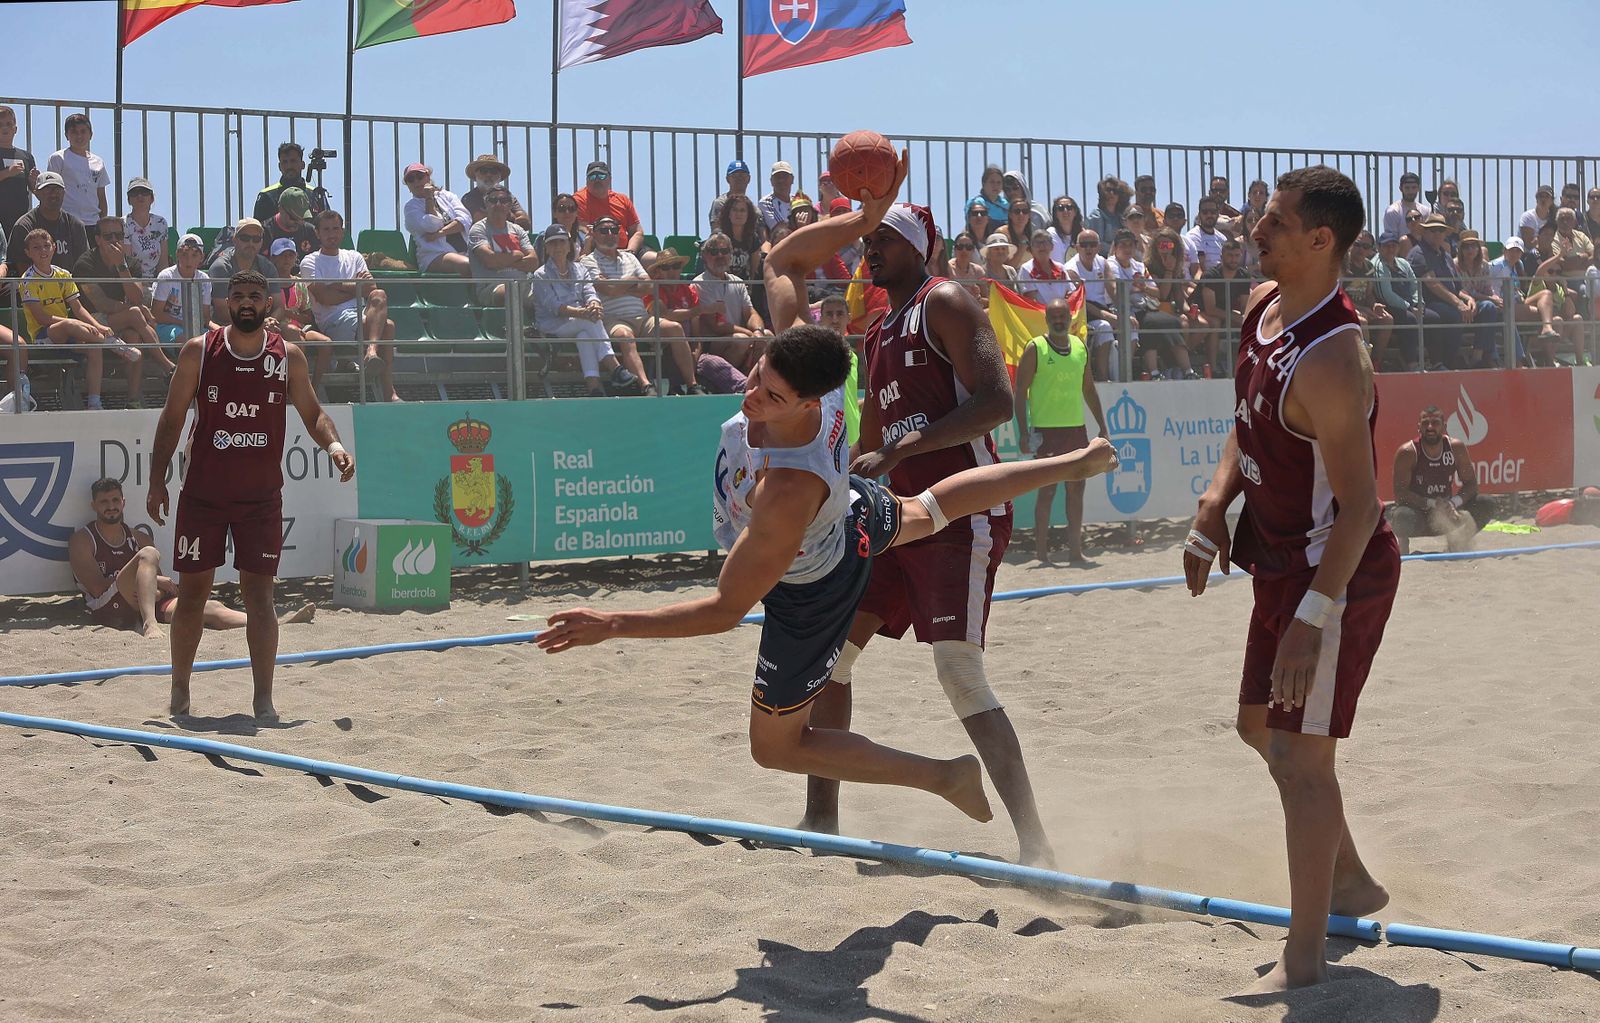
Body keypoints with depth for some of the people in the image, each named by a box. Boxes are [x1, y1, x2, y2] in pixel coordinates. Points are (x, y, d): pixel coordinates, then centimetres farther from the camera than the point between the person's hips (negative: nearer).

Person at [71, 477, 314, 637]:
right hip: (108, 610, -5)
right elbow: (97, 586, -6)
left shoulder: (139, 536, 25)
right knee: (149, 554, -29)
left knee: (210, 607, -20)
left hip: (144, 603, 5)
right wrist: (152, 579, -8)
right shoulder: (82, 539, 8)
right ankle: (149, 622, -49)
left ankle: (276, 624, -39)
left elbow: (159, 581, 20)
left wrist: (158, 584, -7)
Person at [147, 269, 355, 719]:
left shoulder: (288, 357, 1)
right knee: (192, 592, 6)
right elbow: (172, 418, 2)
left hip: (262, 496, 0)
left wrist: (333, 445, -15)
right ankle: (180, 690, 20)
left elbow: (312, 413, 7)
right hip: (203, 493, 0)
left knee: (259, 595, -2)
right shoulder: (199, 351, -2)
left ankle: (263, 698, 2)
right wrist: (157, 481, -2)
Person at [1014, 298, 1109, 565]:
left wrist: (1102, 426, 15)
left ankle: (1075, 550, 9)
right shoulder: (1035, 348, -5)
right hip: (1046, 430, -5)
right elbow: (1020, 392, -7)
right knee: (1047, 489, -4)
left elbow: (1089, 389, 19)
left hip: (1077, 429, 5)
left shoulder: (1080, 346, 11)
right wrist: (1023, 432, -14)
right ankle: (1041, 550, 1)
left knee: (1076, 489, 5)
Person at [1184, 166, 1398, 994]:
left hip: (1334, 573, -10)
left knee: (1300, 755, -6)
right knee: (1261, 725, 22)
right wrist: (1214, 510, 4)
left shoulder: (1329, 359, -29)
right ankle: (1350, 883, 39)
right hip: (1285, 559, 10)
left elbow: (1359, 506, -28)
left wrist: (1313, 619, -31)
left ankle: (1305, 960, 4)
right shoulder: (1264, 306, 1)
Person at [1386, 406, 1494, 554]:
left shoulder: (1457, 447, -6)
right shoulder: (1407, 452, -17)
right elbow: (1400, 493, -21)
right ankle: (1403, 542, -3)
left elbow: (1471, 484, -3)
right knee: (1403, 516, -39)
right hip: (1417, 511, -4)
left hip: (1446, 514, 4)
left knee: (1486, 505, -15)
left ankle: (1458, 541, 7)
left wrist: (1453, 503, -24)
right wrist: (1431, 503, -32)